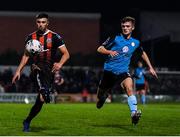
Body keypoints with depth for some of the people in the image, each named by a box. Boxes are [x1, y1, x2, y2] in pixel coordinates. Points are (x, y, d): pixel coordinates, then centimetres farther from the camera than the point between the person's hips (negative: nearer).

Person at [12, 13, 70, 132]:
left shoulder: (54, 37, 2)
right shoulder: (31, 37, 10)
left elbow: (66, 54, 0)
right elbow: (26, 55, 19)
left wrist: (59, 64, -20)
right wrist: (18, 71, 11)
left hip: (49, 71, -1)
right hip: (36, 69, 1)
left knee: (40, 100, 3)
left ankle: (27, 121, 19)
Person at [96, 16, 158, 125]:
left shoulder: (135, 42, 5)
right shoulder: (115, 38, -5)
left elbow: (143, 54, 25)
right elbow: (100, 49, -6)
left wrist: (150, 67, 20)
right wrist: (110, 52, -25)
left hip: (123, 71, 1)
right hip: (109, 70, -1)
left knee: (129, 87, -28)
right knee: (102, 94, 9)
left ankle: (134, 113, -39)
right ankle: (101, 99, 48)